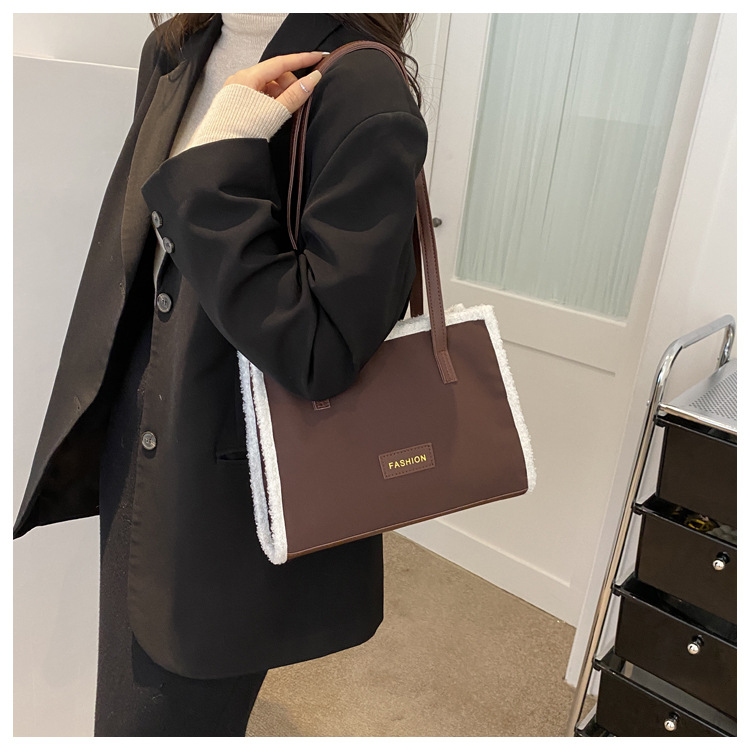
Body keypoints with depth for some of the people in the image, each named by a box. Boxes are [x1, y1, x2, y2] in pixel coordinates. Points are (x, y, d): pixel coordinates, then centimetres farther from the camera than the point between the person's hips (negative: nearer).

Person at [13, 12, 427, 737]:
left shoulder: (364, 95, -19)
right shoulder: (171, 54, 7)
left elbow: (317, 352, -25)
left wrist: (222, 160, -26)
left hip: (238, 498, -7)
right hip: (140, 458, 8)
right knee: (127, 698, 25)